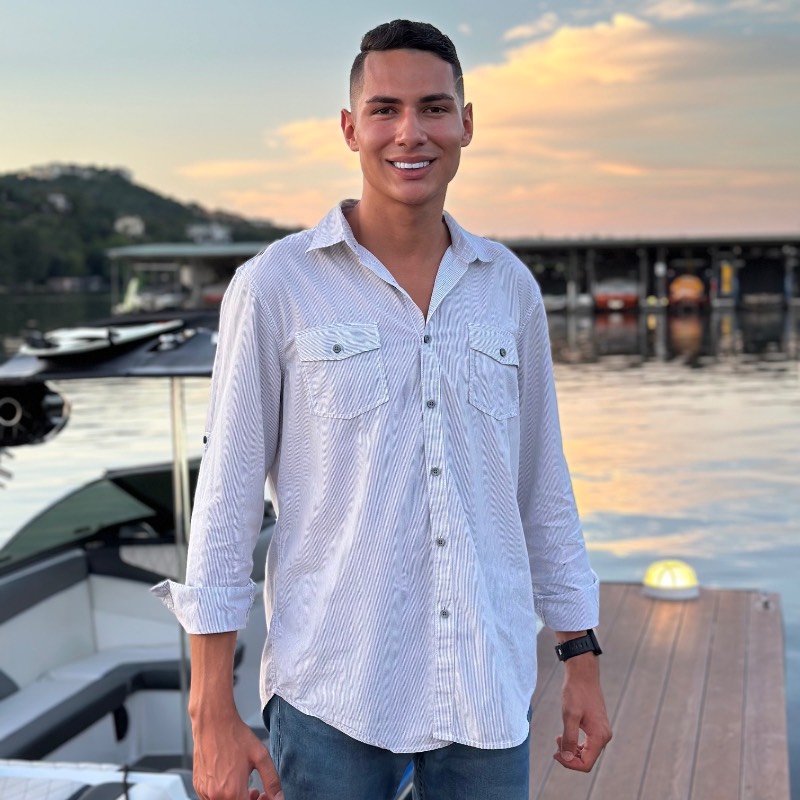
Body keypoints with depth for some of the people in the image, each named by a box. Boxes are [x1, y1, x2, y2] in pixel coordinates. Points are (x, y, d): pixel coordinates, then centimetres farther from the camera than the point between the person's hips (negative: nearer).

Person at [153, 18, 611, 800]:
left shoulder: (510, 288, 5)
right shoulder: (272, 288, -6)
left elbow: (543, 487, 11)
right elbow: (226, 499, -5)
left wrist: (582, 660, 10)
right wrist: (211, 718, -7)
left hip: (489, 687, 4)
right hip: (331, 692, -3)